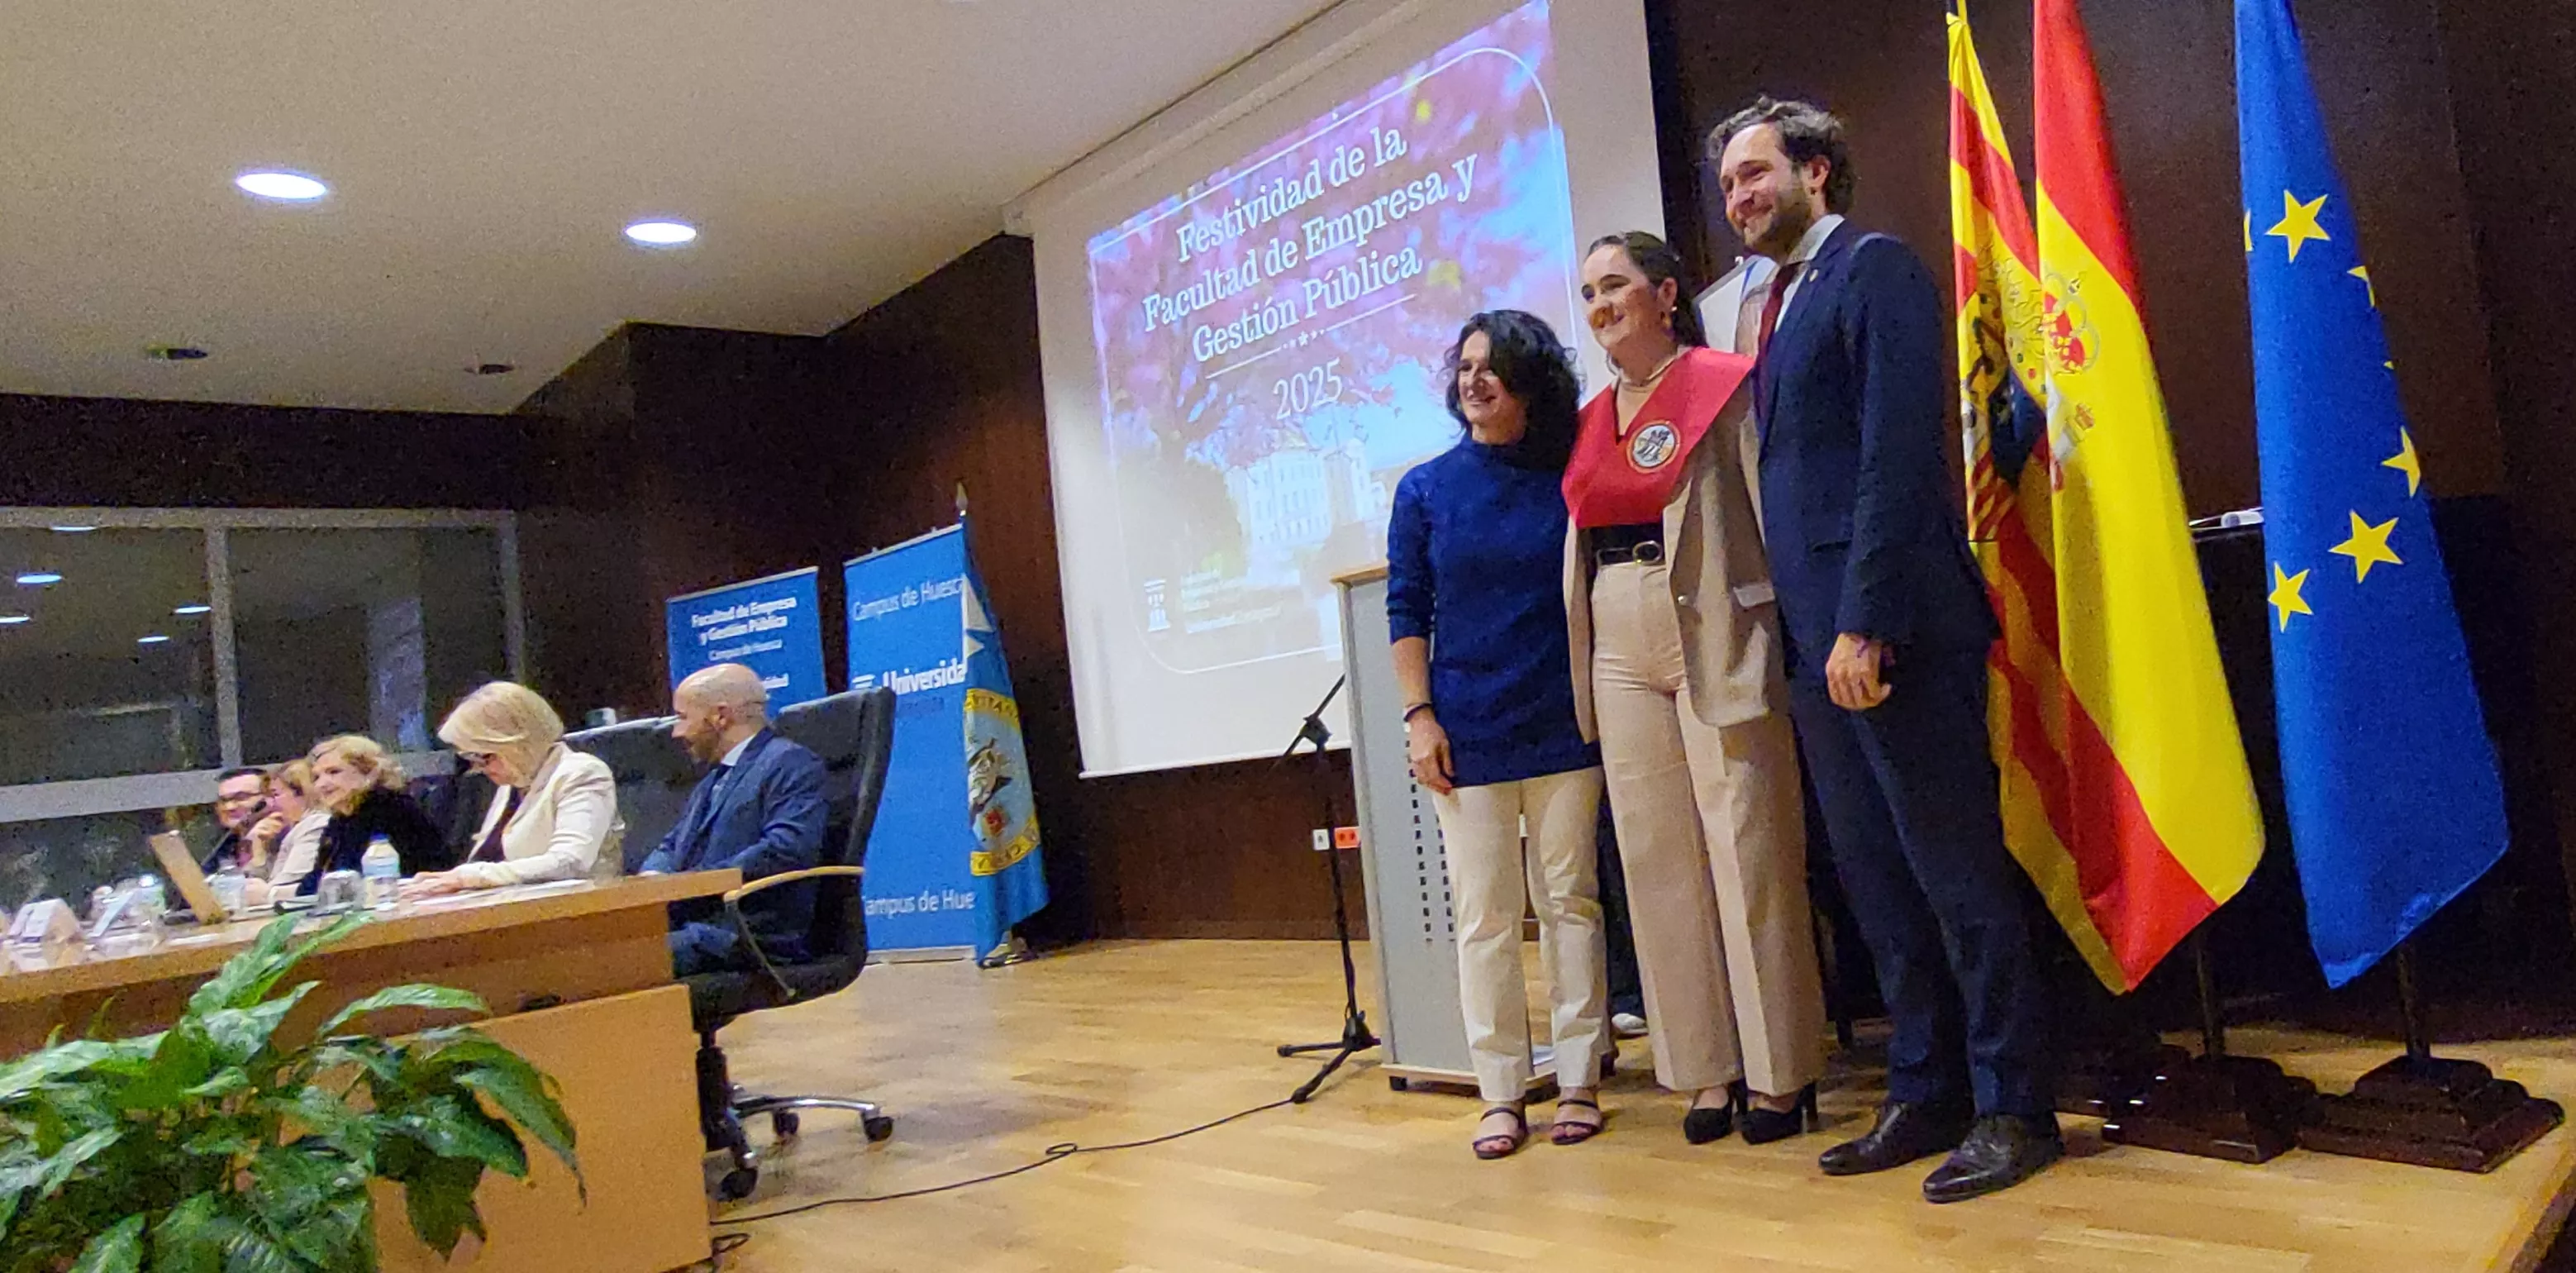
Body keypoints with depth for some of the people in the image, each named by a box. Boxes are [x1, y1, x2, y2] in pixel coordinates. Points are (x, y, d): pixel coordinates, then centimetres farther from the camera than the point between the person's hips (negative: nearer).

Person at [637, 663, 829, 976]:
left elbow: (787, 851, -18)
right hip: (689, 924, 8)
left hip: (751, 936, -8)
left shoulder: (791, 763, -4)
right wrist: (653, 875, 2)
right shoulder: (713, 780, 26)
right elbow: (672, 846, 27)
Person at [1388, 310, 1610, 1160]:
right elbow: (1407, 610, 3)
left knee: (1571, 902, 7)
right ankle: (1500, 1094, 14)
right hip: (1466, 733, 0)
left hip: (1562, 728, 0)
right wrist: (1418, 715, -5)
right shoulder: (1426, 489, 3)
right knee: (1484, 915, 4)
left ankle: (1578, 1083, 18)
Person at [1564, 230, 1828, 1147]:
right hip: (1621, 653, 6)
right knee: (1658, 859, 7)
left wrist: (1780, 634, -13)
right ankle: (1709, 1070, 17)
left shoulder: (1721, 385, -1)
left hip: (1717, 643, -6)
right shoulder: (1594, 419, 17)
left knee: (1747, 853, -2)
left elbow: (1770, 509, -6)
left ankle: (1778, 1072, 11)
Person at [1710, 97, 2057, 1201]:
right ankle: (1926, 1097, 24)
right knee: (1878, 884, 13)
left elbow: (1899, 449, -16)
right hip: (1820, 640, 9)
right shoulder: (1783, 302, 21)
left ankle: (2013, 1108, 13)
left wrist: (1866, 622, -21)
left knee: (1957, 873, 0)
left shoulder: (1875, 269, -5)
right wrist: (1811, 634, 11)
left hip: (1894, 632, -9)